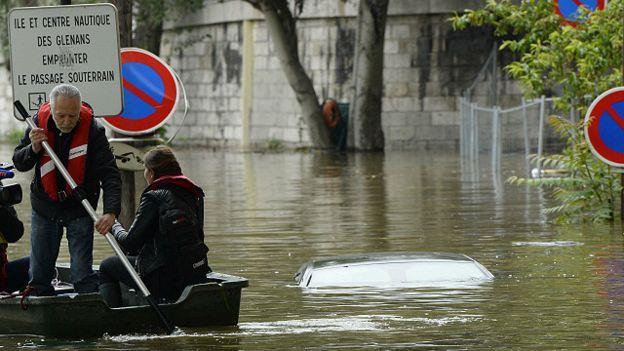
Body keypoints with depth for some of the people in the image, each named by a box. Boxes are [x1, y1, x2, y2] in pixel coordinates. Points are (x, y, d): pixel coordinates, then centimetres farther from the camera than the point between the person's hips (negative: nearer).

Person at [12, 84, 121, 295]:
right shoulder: (40, 122, -9)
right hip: (44, 206, 3)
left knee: (82, 276, -8)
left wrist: (111, 212, -38)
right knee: (38, 277, 7)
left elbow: (110, 174, -24)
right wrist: (34, 149, -23)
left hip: (79, 208, -3)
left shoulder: (93, 130, -19)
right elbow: (19, 163, -1)